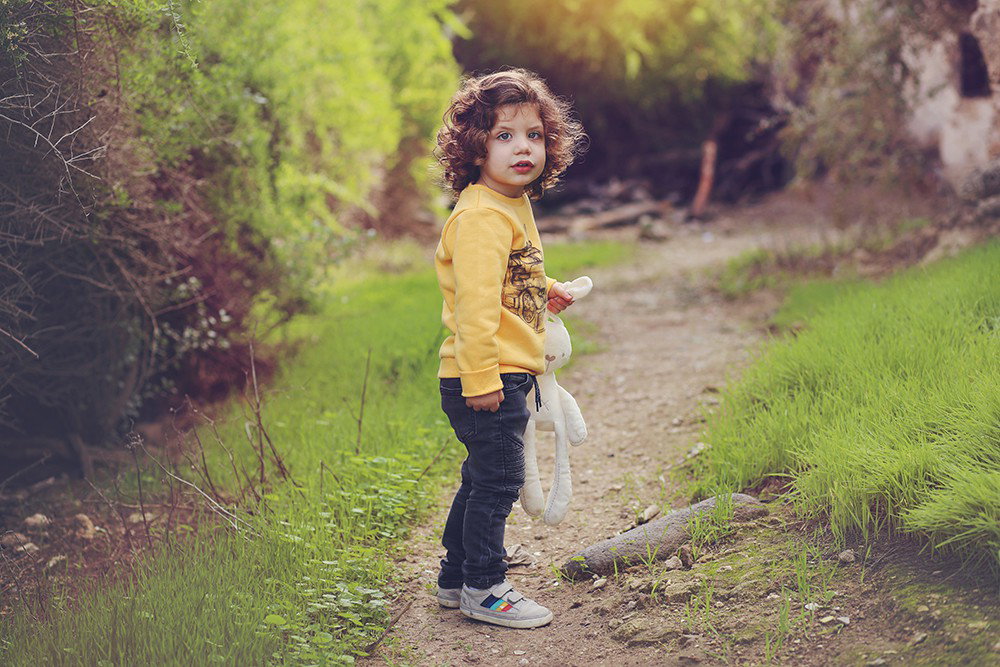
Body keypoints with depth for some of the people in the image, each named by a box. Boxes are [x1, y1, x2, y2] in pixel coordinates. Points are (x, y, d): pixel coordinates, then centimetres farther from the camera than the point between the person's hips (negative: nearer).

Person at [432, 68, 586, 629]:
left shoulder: (514, 206, 14)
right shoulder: (481, 216, -19)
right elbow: (475, 302, -25)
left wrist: (544, 291, 18)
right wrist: (480, 378, -26)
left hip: (508, 376, 10)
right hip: (486, 378, -10)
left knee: (485, 479, 18)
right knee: (497, 481, -2)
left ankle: (455, 577, 31)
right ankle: (483, 588, 10)